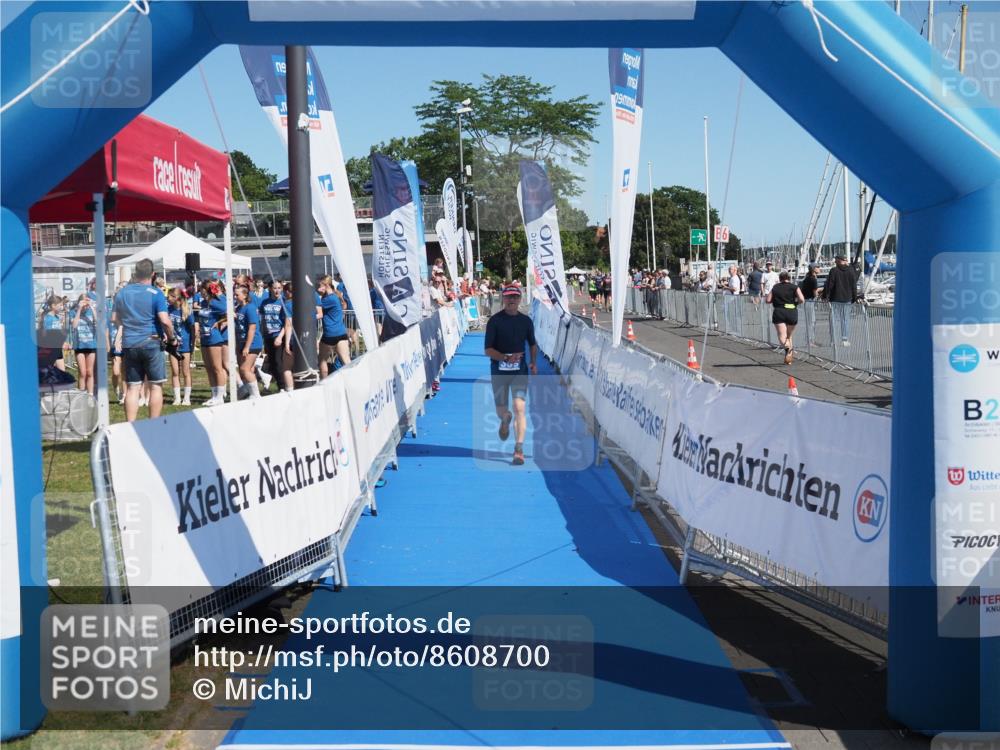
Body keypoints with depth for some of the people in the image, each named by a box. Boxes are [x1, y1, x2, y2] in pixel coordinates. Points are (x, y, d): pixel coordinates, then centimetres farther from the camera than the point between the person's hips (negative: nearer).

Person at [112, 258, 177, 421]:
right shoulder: (155, 294, -9)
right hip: (151, 342, -4)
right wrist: (171, 337, -2)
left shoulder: (121, 293, 7)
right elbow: (165, 321, -17)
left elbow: (116, 320, 17)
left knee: (132, 387, 7)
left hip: (129, 345, 4)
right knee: (156, 386, 3)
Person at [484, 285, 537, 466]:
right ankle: (506, 420, 48)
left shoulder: (526, 321, 7)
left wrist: (534, 363, 5)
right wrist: (506, 358, -22)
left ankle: (519, 449, -16)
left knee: (519, 408, -15)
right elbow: (488, 349, -7)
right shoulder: (495, 320, -3)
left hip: (520, 371, 1)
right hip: (499, 371, -1)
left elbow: (533, 344, 22)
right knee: (501, 412, 9)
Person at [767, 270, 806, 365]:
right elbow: (802, 300, -7)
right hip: (792, 312, 1)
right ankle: (788, 359, 18)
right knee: (789, 336, 18)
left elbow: (768, 300, 4)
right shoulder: (794, 287, 6)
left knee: (782, 336, -7)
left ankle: (787, 346, -39)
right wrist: (795, 302, 12)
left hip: (779, 312, -1)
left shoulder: (775, 287, 9)